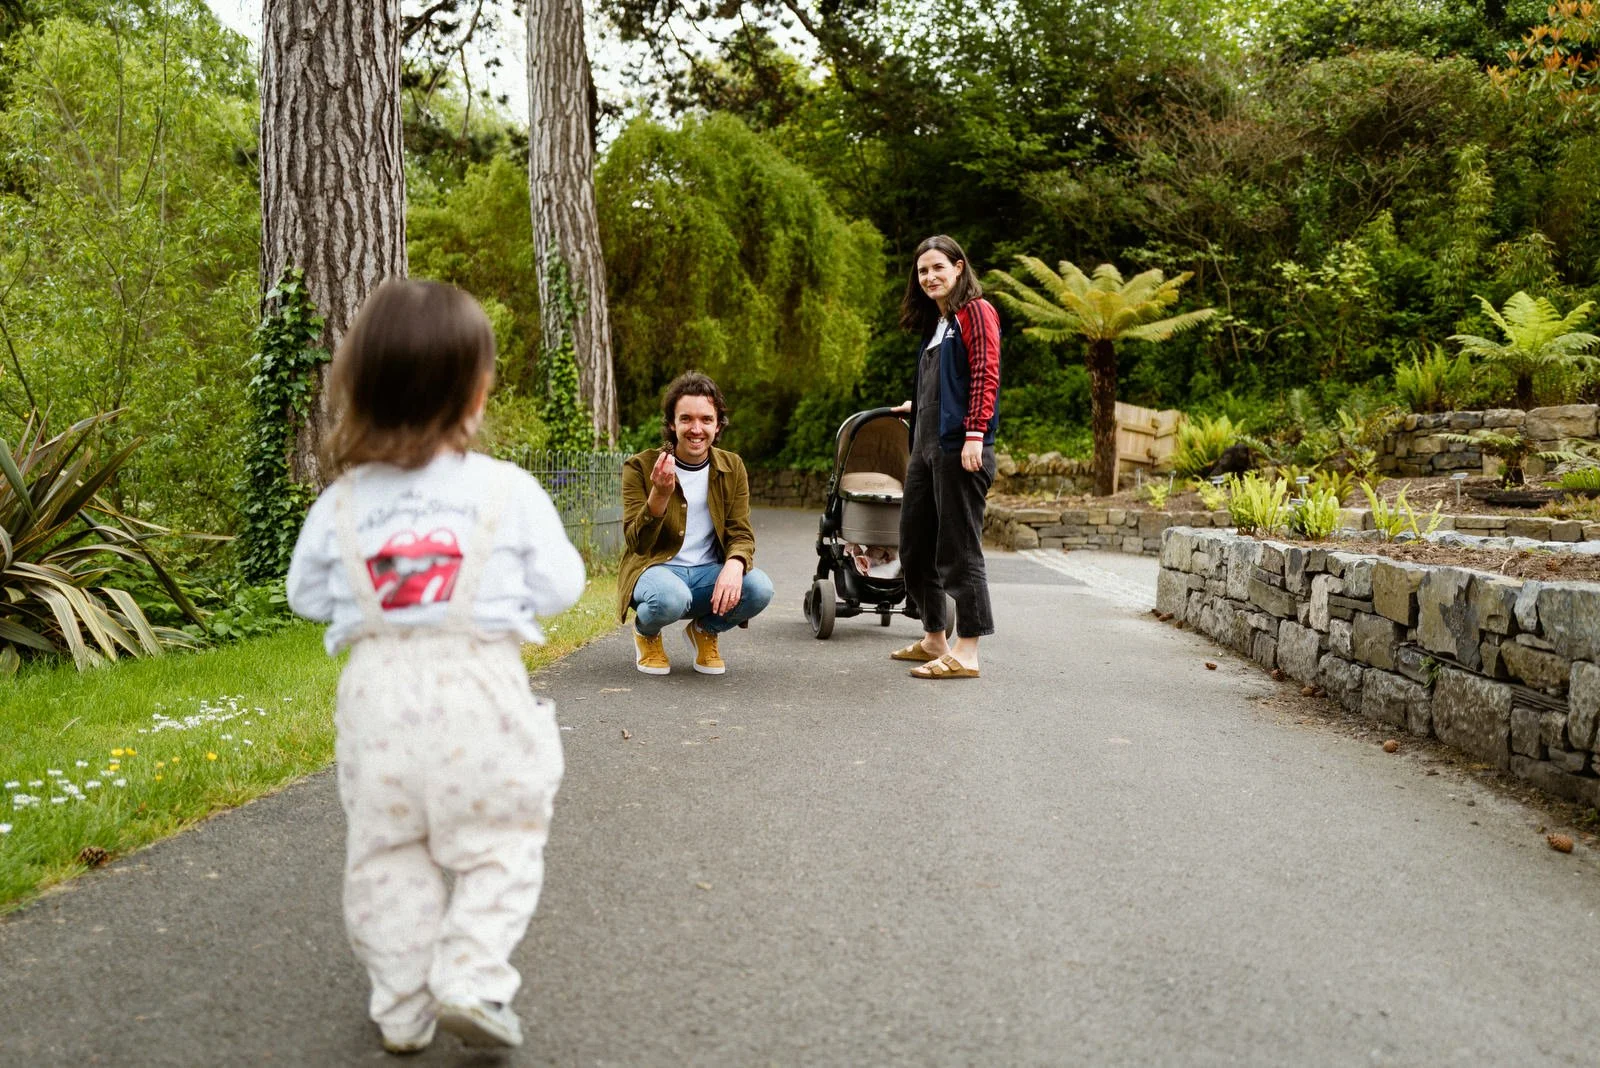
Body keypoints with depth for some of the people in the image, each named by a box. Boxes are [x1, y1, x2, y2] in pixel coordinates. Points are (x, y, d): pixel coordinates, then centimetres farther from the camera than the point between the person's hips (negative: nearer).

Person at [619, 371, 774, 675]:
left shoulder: (732, 468, 1)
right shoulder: (641, 467, -9)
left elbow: (741, 533, -1)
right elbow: (636, 544, -15)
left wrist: (734, 566, -26)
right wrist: (660, 495, -34)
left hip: (709, 571, 3)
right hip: (656, 567, -3)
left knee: (759, 589, -27)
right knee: (670, 598, -39)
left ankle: (705, 631, 7)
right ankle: (646, 633, 2)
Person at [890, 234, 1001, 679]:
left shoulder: (975, 310, -3)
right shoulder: (934, 323, 22)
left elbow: (985, 375, -14)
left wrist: (975, 434, -21)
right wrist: (918, 406, 39)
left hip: (958, 446, -10)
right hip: (926, 447, 10)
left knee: (959, 549, -7)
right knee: (915, 546, 13)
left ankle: (966, 654, -2)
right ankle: (934, 639, 26)